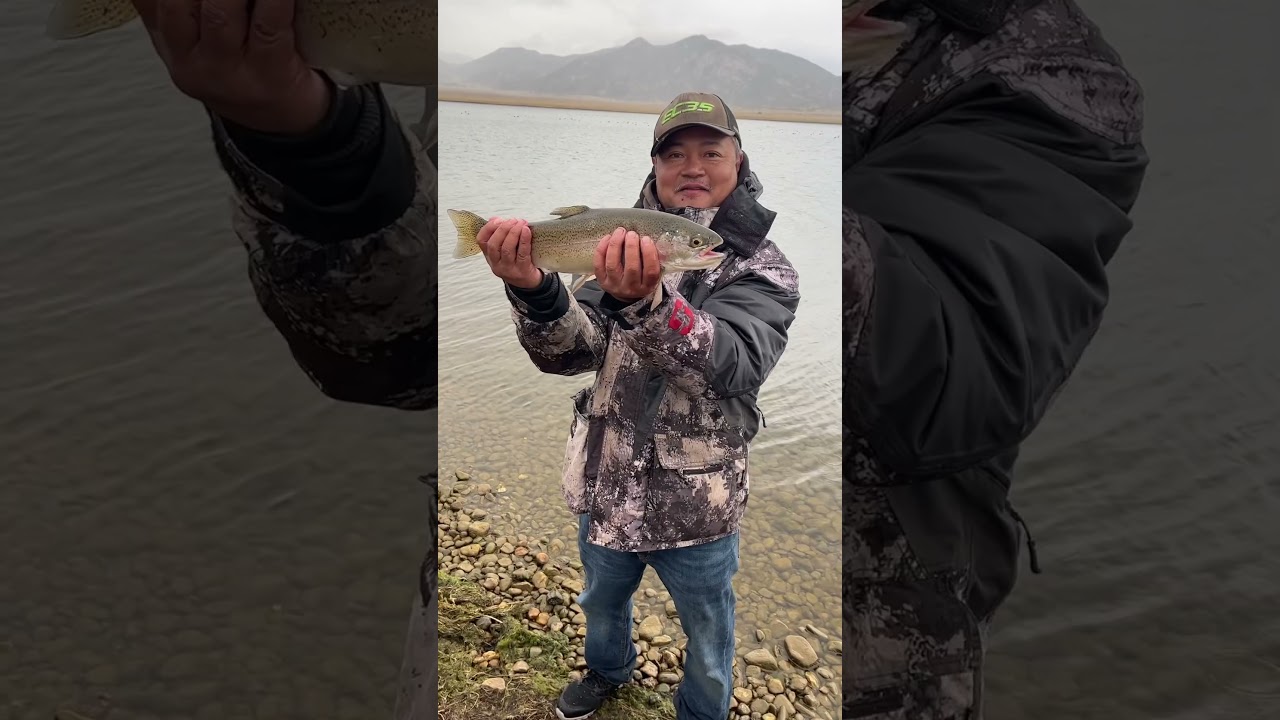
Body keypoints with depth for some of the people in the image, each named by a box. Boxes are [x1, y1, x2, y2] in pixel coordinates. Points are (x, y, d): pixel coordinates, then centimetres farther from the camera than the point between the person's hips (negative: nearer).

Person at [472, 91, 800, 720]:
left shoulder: (762, 269, -14)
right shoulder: (630, 250, -3)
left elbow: (731, 364, -33)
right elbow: (568, 353, -13)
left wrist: (645, 302, -51)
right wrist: (534, 290, -35)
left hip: (694, 509, -3)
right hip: (605, 490, 4)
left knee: (708, 639, 18)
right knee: (603, 601, 29)